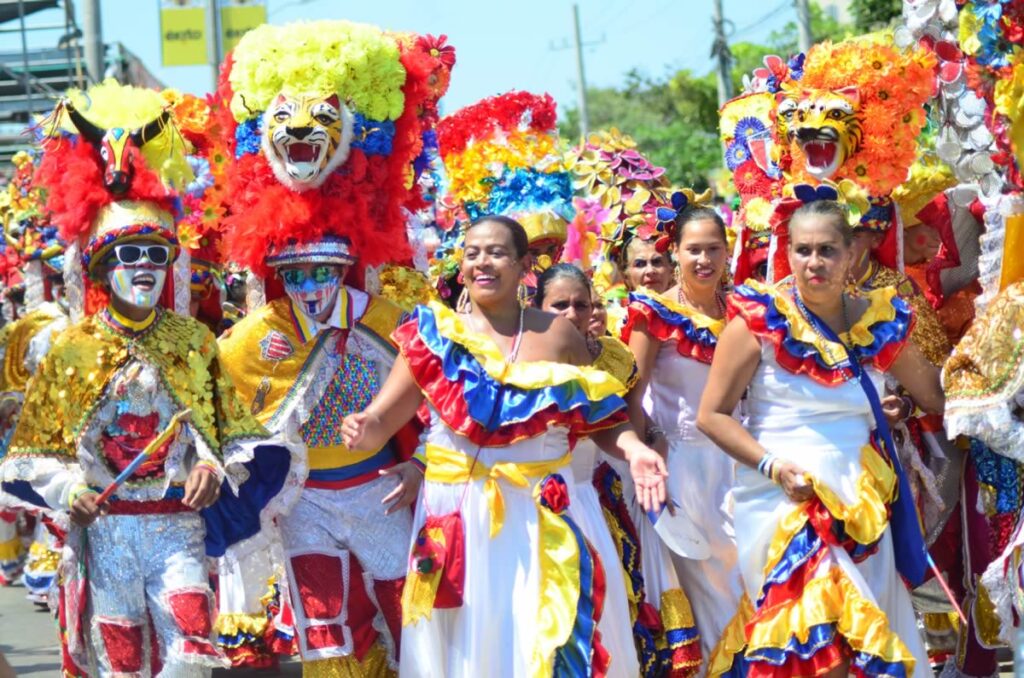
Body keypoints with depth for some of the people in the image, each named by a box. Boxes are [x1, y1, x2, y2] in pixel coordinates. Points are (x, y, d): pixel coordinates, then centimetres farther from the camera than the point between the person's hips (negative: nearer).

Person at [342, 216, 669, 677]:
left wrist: (634, 451, -13)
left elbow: (601, 420, 6)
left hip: (541, 521, 0)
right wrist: (362, 430, -24)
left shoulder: (557, 335, 3)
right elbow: (380, 419, -2)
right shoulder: (435, 335, 2)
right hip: (456, 518, 0)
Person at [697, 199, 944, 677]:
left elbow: (935, 396, 19)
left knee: (867, 639, 5)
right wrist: (771, 465, -14)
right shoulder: (759, 320, -6)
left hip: (862, 506, 4)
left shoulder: (878, 321, 6)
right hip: (785, 501, -4)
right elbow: (712, 415, -4)